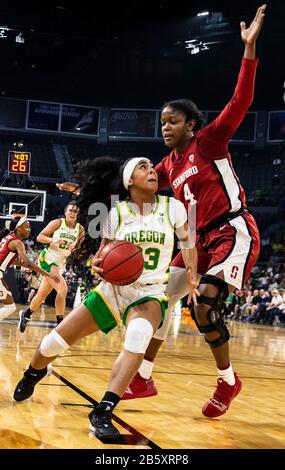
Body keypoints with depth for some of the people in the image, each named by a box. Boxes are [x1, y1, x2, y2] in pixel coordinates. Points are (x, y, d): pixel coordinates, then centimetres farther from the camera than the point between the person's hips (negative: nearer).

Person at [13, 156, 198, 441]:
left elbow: (188, 243, 7)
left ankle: (102, 413, -33)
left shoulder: (173, 207, -4)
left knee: (139, 334, -39)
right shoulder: (117, 213, -1)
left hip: (150, 292, -2)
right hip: (113, 289, 2)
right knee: (55, 341, 1)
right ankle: (33, 374, 39)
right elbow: (104, 251, 8)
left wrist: (191, 278, -6)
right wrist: (98, 263, -15)